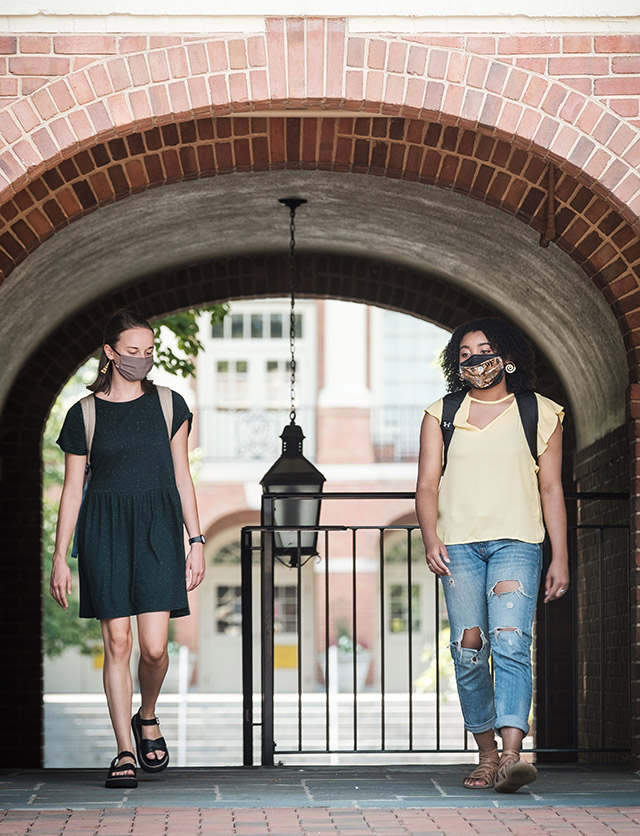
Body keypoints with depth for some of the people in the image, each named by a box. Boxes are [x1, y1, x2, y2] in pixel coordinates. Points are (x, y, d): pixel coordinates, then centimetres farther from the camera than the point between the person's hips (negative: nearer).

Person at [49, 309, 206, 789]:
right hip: (105, 532, -1)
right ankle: (125, 753, 5)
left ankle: (147, 718, 22)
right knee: (117, 643, -3)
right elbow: (72, 490, 5)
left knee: (155, 646, -8)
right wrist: (60, 558, 2)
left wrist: (196, 540, 4)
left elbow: (181, 478, 10)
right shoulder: (85, 414, 3)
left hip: (158, 531, 1)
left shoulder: (168, 405, 8)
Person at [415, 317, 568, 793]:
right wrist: (431, 539, -8)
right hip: (458, 544, 2)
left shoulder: (540, 414, 10)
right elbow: (427, 485, 9)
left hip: (516, 543, -2)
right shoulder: (441, 416, 13)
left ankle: (512, 754, -29)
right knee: (468, 648, -3)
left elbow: (551, 489, 9)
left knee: (510, 641, -19)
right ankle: (487, 755, 9)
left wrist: (560, 558, 4)